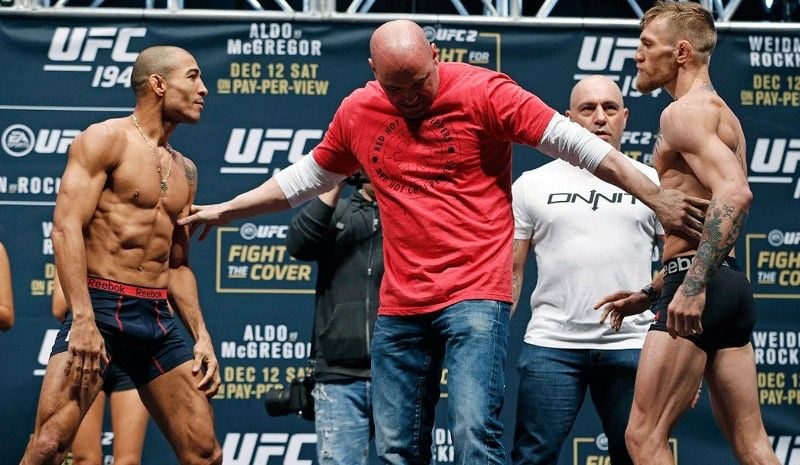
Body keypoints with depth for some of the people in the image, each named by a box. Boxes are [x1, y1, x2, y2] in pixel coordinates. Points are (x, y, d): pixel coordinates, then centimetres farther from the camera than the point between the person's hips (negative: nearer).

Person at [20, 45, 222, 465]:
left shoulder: (184, 171, 19)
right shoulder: (106, 140, -3)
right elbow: (66, 226, -14)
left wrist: (201, 336, 12)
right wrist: (83, 320, -24)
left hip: (159, 320, 7)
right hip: (101, 308, -7)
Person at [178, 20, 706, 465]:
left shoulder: (481, 91, -6)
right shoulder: (357, 112, 8)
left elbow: (574, 141, -6)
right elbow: (305, 178, 24)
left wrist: (656, 198, -9)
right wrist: (223, 210, 29)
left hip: (475, 296, -5)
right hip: (400, 306, 5)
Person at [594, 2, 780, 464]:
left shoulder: (684, 112, -8)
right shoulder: (723, 114, 23)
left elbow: (734, 193, -25)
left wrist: (693, 284, -31)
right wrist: (649, 294, 27)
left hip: (703, 287, -10)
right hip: (731, 284, 10)